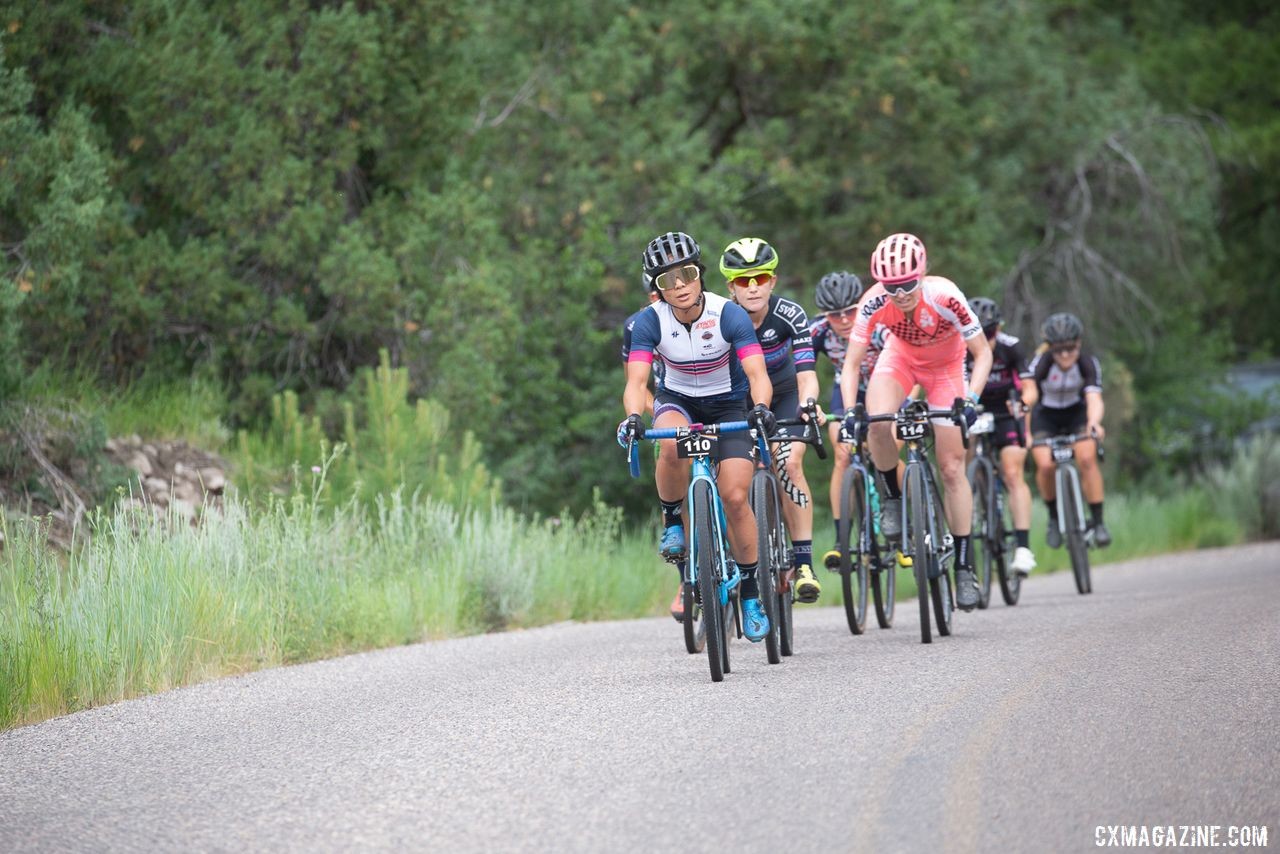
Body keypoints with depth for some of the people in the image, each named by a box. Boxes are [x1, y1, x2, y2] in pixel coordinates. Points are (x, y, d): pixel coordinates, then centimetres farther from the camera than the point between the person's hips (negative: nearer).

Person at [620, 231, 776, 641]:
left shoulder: (729, 315, -24)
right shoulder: (650, 322, -21)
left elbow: (757, 373, -32)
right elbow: (636, 380, -29)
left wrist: (761, 407, -53)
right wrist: (632, 417, -49)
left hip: (728, 404, -1)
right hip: (677, 400, 1)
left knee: (735, 497, -14)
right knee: (672, 447, -37)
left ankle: (750, 592, 4)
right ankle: (673, 522, -10)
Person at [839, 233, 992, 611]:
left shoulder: (944, 296, -34)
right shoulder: (875, 303, -29)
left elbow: (983, 354, -25)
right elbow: (851, 363, -23)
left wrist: (970, 398, -39)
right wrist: (850, 411, -37)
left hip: (945, 367, -1)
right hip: (901, 357, 1)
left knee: (952, 468, -6)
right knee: (877, 422, -32)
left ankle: (965, 566, 3)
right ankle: (892, 497, -5)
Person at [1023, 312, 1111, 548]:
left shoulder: (1088, 363, -23)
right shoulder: (1041, 363, -27)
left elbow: (1094, 398, -35)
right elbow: (1029, 396, -38)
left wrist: (1094, 421, -57)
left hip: (1076, 413, 1)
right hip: (1045, 416, -1)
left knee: (1087, 458, -25)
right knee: (1046, 465, -24)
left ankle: (1098, 521, -13)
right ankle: (1053, 517, 2)